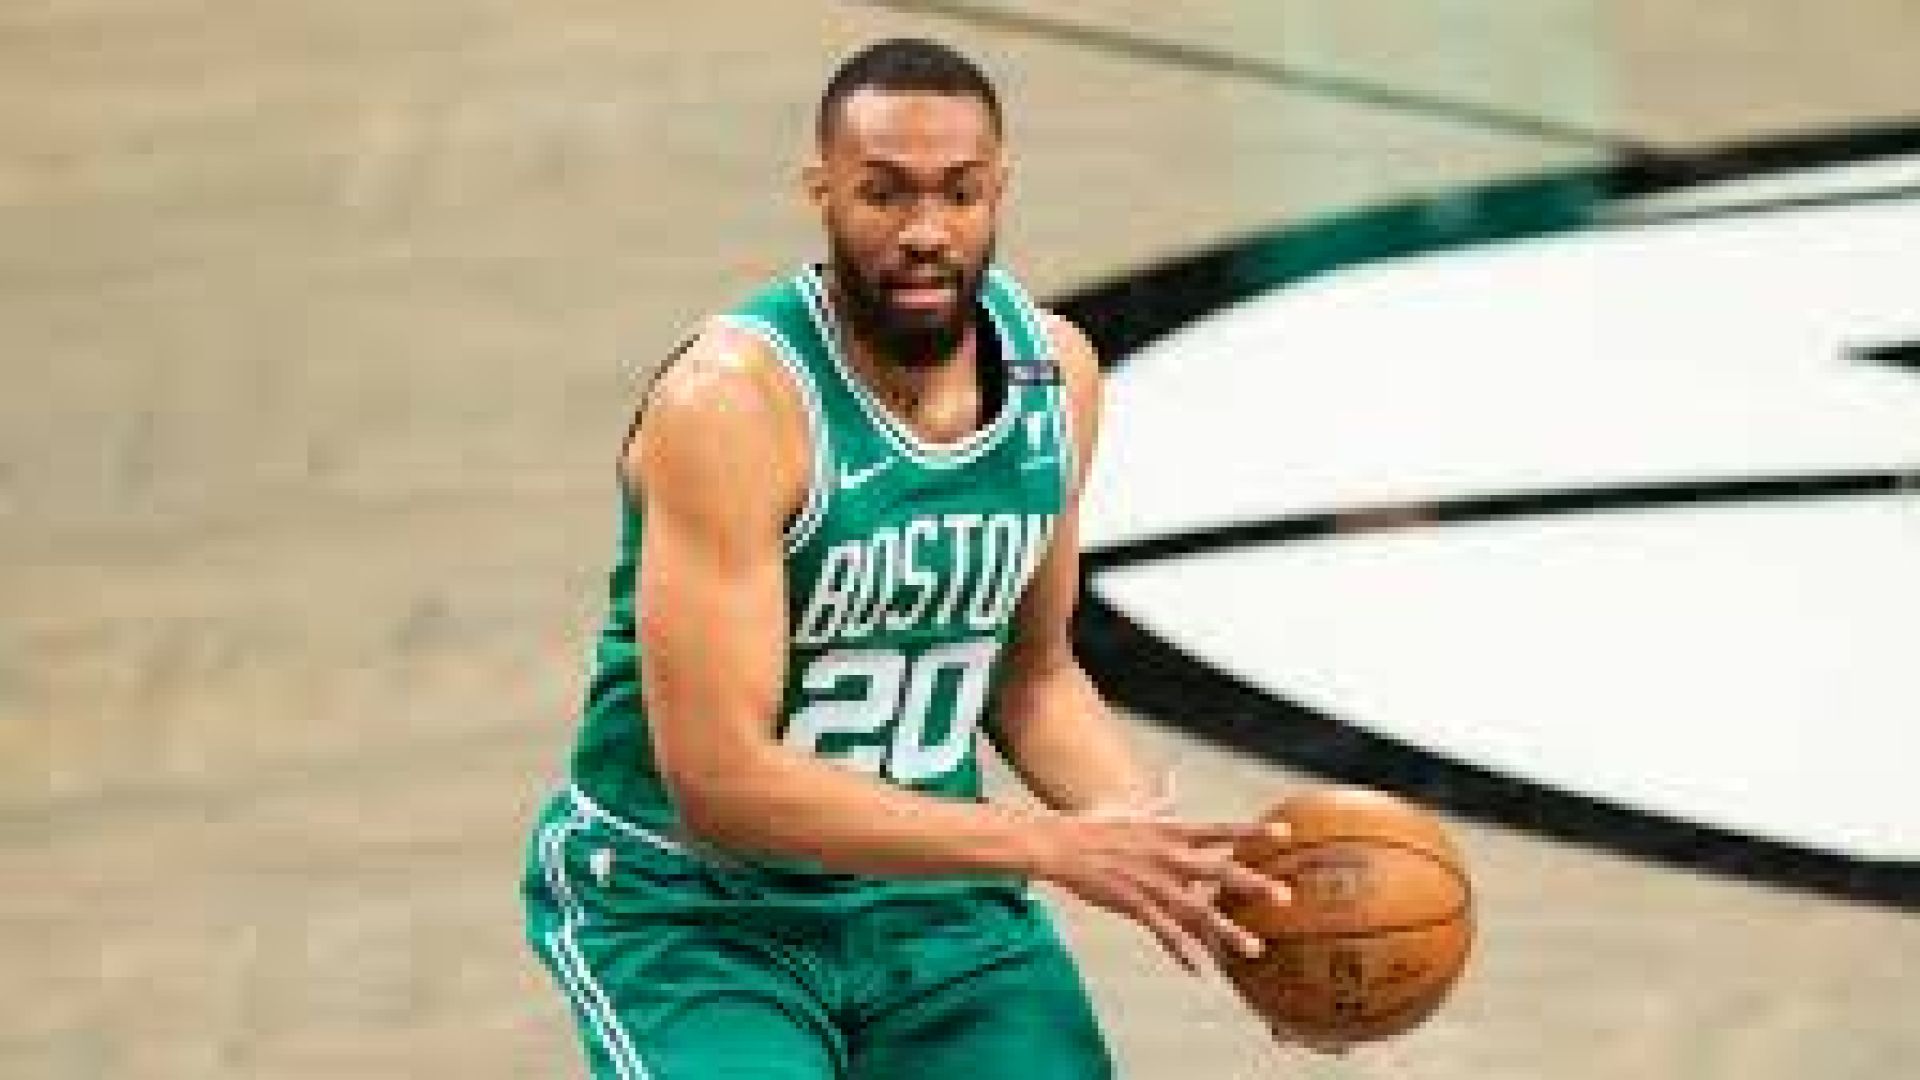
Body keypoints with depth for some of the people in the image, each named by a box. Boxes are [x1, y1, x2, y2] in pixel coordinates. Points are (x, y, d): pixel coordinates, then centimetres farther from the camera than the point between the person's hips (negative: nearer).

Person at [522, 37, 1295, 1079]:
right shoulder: (729, 402, -23)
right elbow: (718, 780, -26)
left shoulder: (1057, 371, -2)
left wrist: (1175, 851, -6)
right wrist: (1057, 846, -26)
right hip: (686, 905, -6)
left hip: (928, 889, 6)